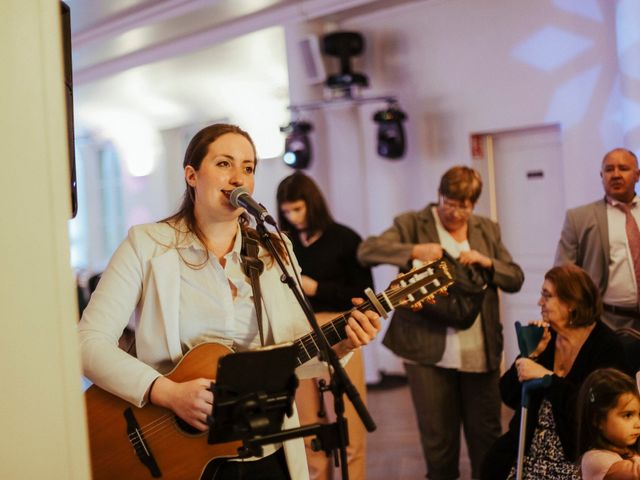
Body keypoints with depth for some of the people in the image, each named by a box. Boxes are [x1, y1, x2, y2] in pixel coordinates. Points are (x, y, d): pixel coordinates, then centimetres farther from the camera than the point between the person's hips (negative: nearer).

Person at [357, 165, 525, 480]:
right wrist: (413, 251, -24)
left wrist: (487, 262, -10)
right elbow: (366, 251, -12)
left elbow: (516, 279, 9)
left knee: (487, 435, 11)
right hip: (429, 351, -3)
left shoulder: (488, 229, 10)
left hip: (481, 352, 3)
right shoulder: (412, 224, -1)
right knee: (437, 439, 7)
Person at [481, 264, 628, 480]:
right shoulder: (545, 336, 6)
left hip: (575, 454, -4)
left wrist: (546, 375, -20)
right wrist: (533, 353, -7)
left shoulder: (606, 346, -7)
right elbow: (509, 397, 4)